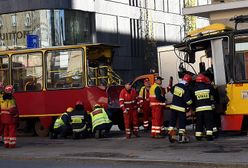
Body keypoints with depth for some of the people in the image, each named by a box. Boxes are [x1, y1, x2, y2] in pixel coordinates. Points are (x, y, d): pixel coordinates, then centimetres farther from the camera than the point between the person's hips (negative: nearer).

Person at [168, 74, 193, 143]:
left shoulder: (176, 86, 1)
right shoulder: (186, 89, -17)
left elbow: (172, 91, 23)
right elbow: (188, 100, -20)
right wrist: (190, 103, 1)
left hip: (173, 106, 5)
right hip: (181, 108, -5)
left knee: (172, 121, 11)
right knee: (182, 122, 4)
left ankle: (171, 136, 9)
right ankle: (181, 137, 4)